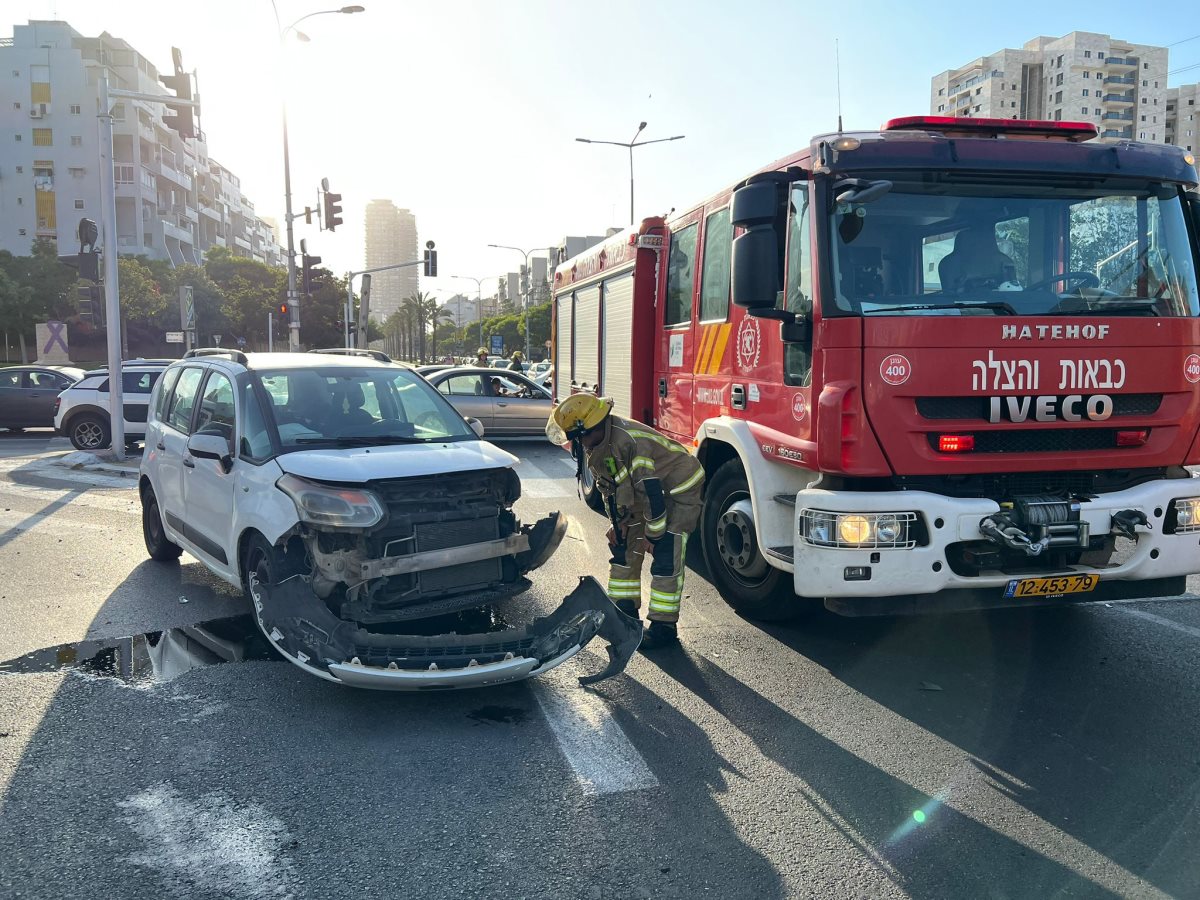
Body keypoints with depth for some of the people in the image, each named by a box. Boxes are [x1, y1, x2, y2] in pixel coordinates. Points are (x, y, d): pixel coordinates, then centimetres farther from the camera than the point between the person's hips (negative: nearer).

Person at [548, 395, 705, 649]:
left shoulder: (631, 442, -36)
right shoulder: (594, 444, -7)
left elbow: (651, 490, -32)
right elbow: (607, 485, 8)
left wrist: (653, 534, -24)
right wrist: (618, 519, 3)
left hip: (680, 489, -9)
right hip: (645, 492, 9)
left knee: (666, 556, -14)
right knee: (624, 546, 10)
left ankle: (664, 626, -7)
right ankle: (624, 611, 21)